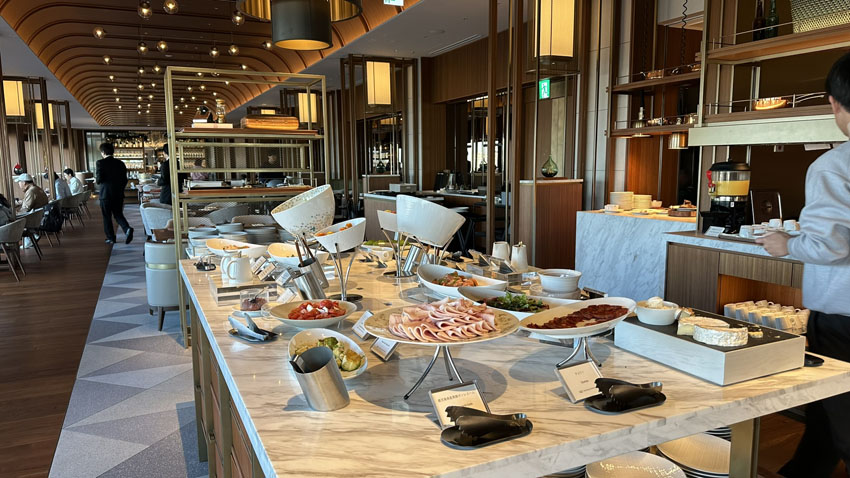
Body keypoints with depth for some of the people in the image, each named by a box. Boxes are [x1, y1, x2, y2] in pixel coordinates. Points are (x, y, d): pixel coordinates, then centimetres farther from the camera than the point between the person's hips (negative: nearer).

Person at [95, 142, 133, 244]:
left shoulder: (100, 163, -10)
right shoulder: (120, 163, 4)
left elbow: (99, 179, -15)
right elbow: (124, 180, 7)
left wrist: (96, 180, 8)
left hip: (106, 194, -4)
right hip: (119, 194, 4)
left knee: (107, 217, 8)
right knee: (118, 214, 13)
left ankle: (111, 238, 13)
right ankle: (127, 229, -12)